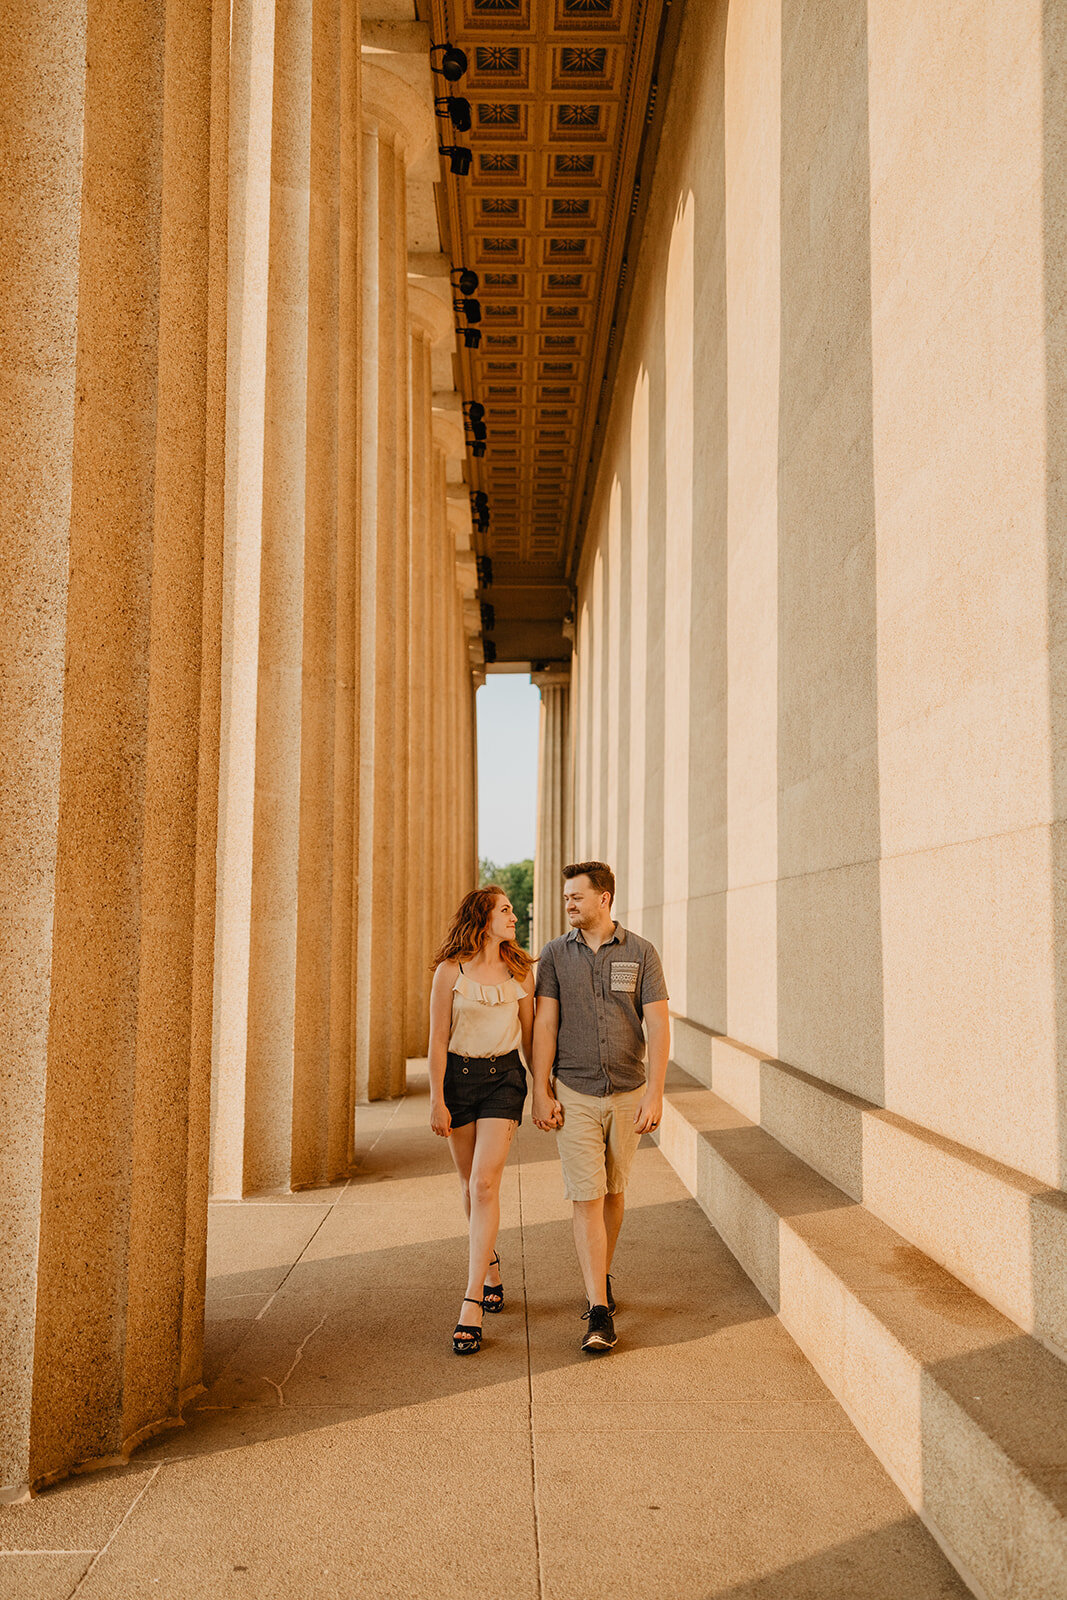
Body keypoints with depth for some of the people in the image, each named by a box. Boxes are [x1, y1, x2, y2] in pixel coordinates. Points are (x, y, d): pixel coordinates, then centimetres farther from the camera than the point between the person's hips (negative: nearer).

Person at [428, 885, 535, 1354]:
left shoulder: (520, 970, 4)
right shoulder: (450, 971, -5)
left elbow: (529, 1034, 11)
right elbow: (437, 1039, -5)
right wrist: (436, 1100, -8)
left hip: (503, 1076, 0)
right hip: (458, 1074, 0)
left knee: (485, 1184, -12)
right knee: (470, 1183, 12)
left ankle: (471, 1305, -11)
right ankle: (490, 1263, 39)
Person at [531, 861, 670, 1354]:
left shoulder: (640, 953, -3)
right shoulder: (555, 954, 0)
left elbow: (658, 1025, -6)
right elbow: (545, 1025, -2)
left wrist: (655, 1092, -13)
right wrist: (541, 1092, -7)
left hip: (627, 1092, 1)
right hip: (574, 1094, -1)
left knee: (614, 1190, 14)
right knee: (586, 1197, -6)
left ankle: (602, 1278, 36)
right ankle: (600, 1312, -4)